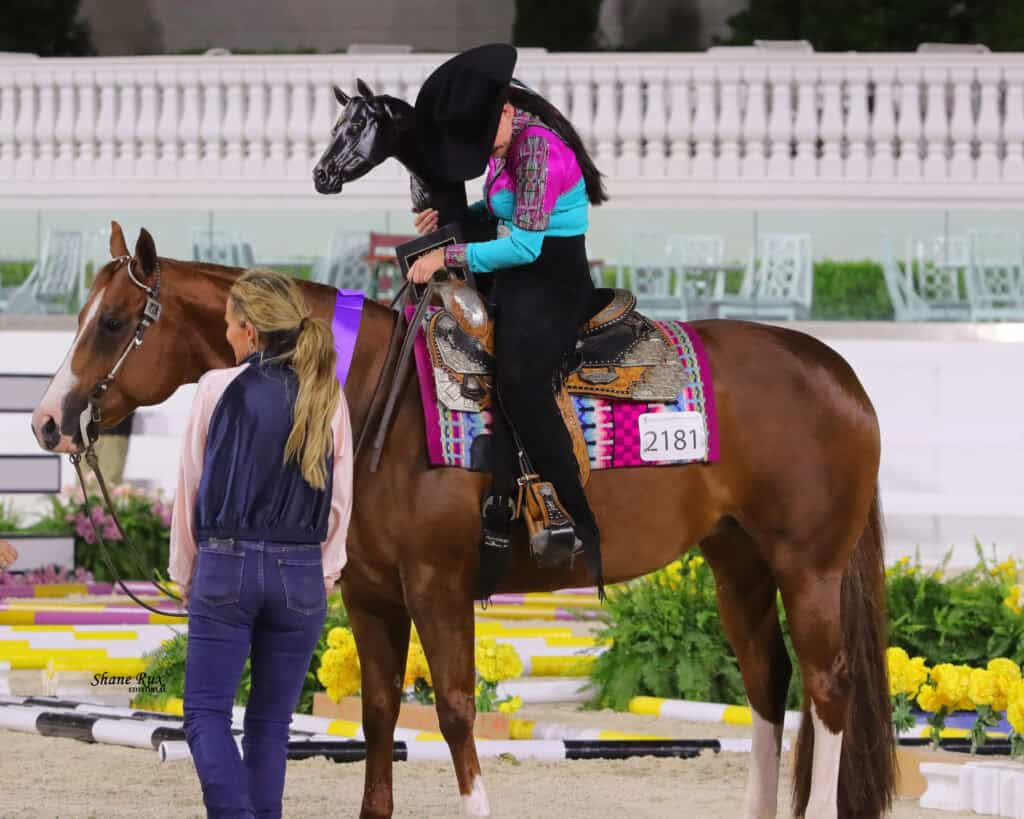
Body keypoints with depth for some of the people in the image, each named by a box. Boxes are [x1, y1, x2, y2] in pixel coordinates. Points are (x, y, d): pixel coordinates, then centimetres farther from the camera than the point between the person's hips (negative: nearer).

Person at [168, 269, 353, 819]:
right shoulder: (327, 397, 3)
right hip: (301, 576, 3)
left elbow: (191, 487, 0)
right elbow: (340, 499, 7)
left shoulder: (218, 388, -6)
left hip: (226, 567, -3)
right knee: (271, 722, 11)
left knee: (206, 713, 1)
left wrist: (185, 573, 10)